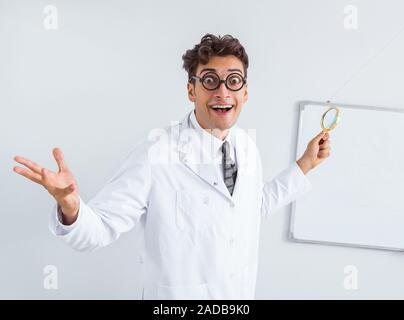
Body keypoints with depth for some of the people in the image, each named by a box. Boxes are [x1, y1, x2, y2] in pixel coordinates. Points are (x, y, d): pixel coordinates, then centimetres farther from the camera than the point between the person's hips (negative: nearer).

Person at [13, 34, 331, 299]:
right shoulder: (156, 154, -26)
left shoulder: (247, 145, -6)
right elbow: (98, 229, -22)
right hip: (177, 294, -5)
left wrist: (305, 164, 6)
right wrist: (70, 205, -42)